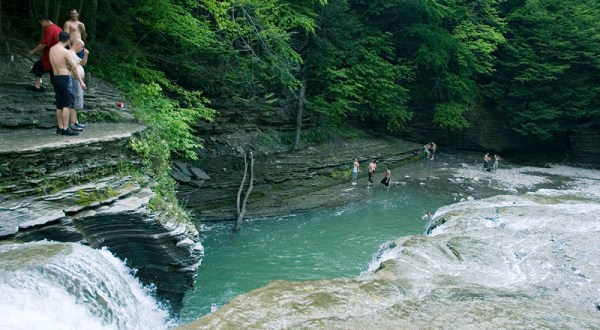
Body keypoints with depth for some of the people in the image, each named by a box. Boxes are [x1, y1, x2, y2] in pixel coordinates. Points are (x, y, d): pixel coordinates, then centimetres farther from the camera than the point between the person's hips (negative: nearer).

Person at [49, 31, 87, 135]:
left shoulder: (52, 49, 9)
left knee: (59, 104, 13)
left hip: (56, 78, 8)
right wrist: (81, 81, -6)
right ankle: (65, 128, -11)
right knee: (67, 104, -7)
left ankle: (60, 127, 17)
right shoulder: (65, 52, -13)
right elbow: (74, 68, -12)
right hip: (65, 78, -8)